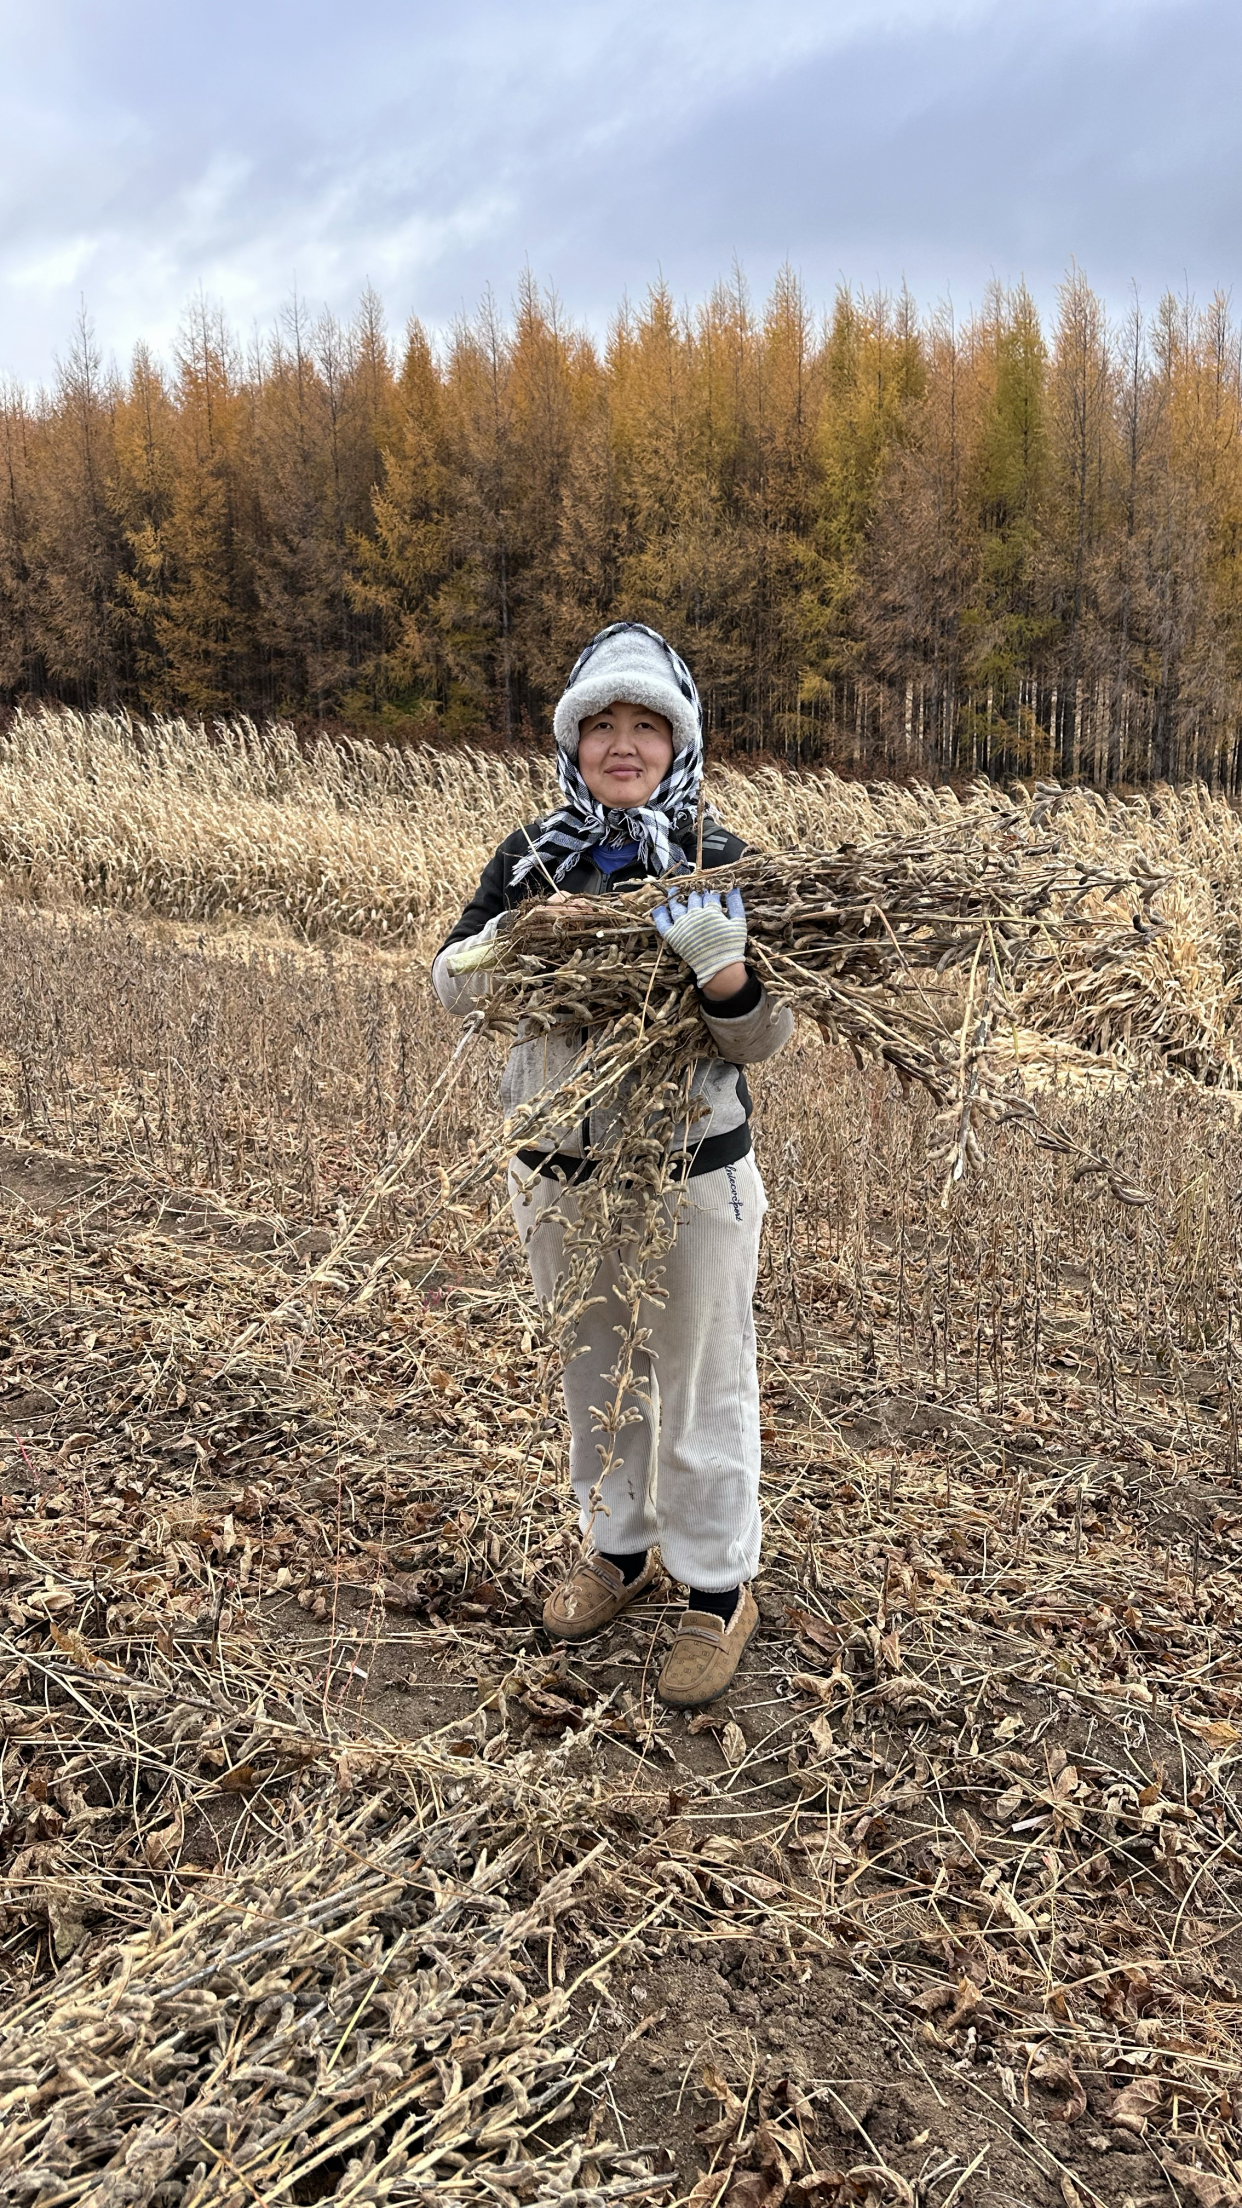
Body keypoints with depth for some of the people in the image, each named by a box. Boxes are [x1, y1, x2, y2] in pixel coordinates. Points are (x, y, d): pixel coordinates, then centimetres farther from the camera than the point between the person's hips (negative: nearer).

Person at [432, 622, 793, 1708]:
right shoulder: (533, 857, 0)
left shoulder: (719, 862, -8)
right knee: (595, 1372, 21)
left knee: (702, 1388, 10)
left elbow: (765, 1039, -11)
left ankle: (719, 1590, 30)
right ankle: (617, 1547, 43)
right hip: (560, 1171, 4)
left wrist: (728, 978, -32)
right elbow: (452, 981, -5)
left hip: (692, 1176, -3)